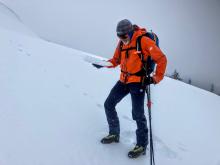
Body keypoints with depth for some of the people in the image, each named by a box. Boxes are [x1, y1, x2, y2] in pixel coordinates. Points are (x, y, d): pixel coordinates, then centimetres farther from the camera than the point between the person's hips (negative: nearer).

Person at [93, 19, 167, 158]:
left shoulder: (144, 41, -15)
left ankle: (142, 145, 14)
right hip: (124, 81, 7)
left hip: (138, 82, -7)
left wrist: (156, 78, -16)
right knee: (108, 105, 8)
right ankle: (114, 134, 25)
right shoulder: (121, 43, 6)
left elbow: (161, 59, -12)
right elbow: (115, 61, 17)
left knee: (138, 114, -5)